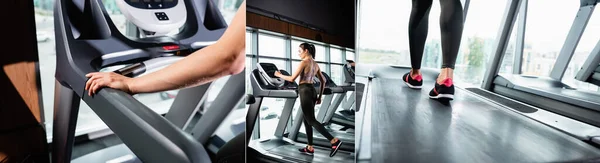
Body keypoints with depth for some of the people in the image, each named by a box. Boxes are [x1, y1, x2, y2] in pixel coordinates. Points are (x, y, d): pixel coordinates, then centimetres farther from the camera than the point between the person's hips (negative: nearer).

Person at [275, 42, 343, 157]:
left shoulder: (304, 62, -11)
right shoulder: (315, 64, 14)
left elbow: (292, 79, -13)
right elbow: (323, 81, 16)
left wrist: (279, 75, 2)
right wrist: (320, 96, 20)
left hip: (305, 91, -9)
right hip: (312, 90, 9)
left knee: (311, 121, -6)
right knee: (307, 120, 14)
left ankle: (334, 141, -13)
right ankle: (310, 148, 20)